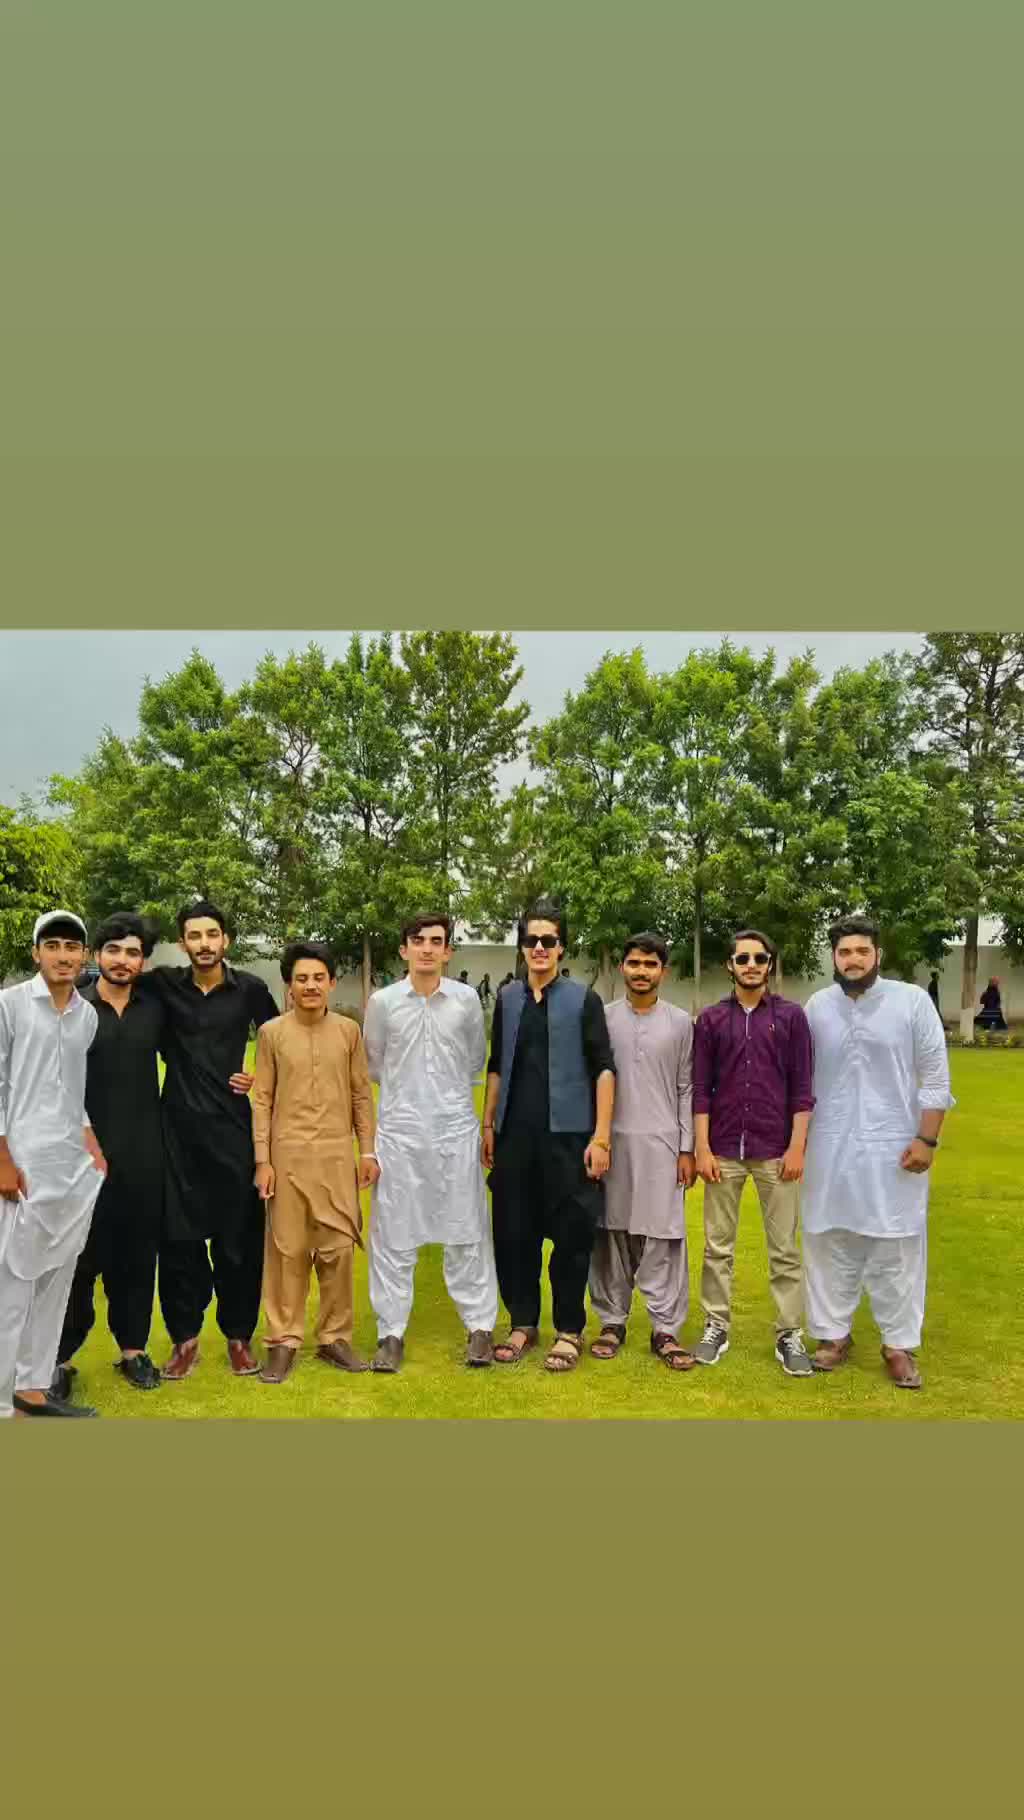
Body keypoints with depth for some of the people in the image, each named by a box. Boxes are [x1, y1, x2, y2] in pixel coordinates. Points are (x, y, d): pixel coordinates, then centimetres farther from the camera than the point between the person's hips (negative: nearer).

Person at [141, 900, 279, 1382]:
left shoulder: (249, 989, -1)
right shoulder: (164, 985, -1)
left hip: (232, 1125, -1)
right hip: (179, 1127, 1)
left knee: (238, 1237, 4)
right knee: (178, 1235, 6)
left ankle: (238, 1336, 21)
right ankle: (185, 1338, 21)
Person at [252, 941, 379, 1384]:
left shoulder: (348, 1030, 3)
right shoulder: (272, 1033, -1)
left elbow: (361, 1095, 7)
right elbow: (261, 1100, 0)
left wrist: (368, 1151, 4)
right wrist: (261, 1160, -4)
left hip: (338, 1156, 1)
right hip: (288, 1155, -1)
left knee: (338, 1248, 5)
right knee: (287, 1249, 5)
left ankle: (334, 1337, 20)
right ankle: (283, 1340, 18)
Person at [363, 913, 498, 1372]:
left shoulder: (467, 998, -1)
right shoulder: (382, 1002, -2)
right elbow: (373, 1065, 12)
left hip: (456, 1128, 0)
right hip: (399, 1130, 0)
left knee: (466, 1231, 7)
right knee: (394, 1234, 6)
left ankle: (480, 1326, 18)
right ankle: (391, 1332, 17)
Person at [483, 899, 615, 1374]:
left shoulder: (583, 999, -1)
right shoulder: (508, 999, 10)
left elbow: (603, 1069, -4)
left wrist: (601, 1137, -9)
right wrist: (487, 1125, 10)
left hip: (567, 1134, -3)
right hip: (514, 1135, 3)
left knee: (571, 1233, 2)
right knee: (513, 1232, 8)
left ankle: (569, 1330, 17)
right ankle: (523, 1323, 25)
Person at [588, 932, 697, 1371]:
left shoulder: (680, 1022, 4)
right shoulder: (603, 1018, 3)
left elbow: (686, 1089, 4)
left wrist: (687, 1148, 0)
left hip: (661, 1142, 0)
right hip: (611, 1141, 1)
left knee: (663, 1237, -1)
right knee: (611, 1233, 6)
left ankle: (665, 1329, 8)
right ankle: (612, 1321, 18)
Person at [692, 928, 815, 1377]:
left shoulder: (790, 1016, 1)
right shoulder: (711, 1019, 3)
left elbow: (801, 1087, 0)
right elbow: (700, 1090, 3)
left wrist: (797, 1147, -6)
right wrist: (702, 1149, -4)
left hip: (775, 1151, -1)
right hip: (723, 1150, 1)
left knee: (784, 1249, 6)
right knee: (718, 1246, 8)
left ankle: (790, 1334, 16)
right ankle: (716, 1326, 20)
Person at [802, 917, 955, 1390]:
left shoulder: (912, 1001, -4)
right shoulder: (816, 1007, 3)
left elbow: (935, 1076, -4)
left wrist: (926, 1139, -8)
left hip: (894, 1147, -2)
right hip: (829, 1149, 2)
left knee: (897, 1248, 5)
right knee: (830, 1244, 10)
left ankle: (899, 1344, 19)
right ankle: (833, 1333, 24)